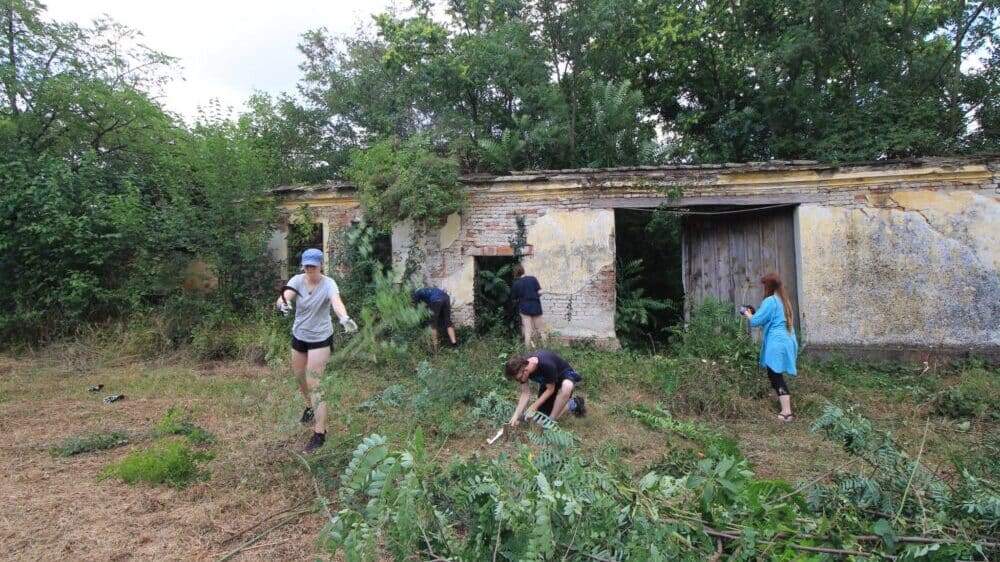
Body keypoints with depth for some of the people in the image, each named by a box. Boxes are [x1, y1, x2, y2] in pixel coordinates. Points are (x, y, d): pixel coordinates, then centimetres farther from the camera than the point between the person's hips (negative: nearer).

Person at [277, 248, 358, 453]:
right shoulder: (297, 281, -11)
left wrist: (344, 317, -63)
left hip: (320, 338, -5)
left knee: (314, 384, -9)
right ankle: (310, 406, 52)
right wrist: (283, 302, -56)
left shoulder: (328, 284, -21)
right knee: (299, 376, 22)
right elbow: (285, 296, -30)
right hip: (299, 335, 5)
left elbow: (336, 302, -41)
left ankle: (320, 433, -3)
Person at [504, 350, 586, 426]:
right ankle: (573, 404, 18)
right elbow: (525, 393, -15)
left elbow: (550, 389, -24)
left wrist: (534, 406, -21)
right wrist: (516, 415, -23)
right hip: (546, 380, 6)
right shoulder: (522, 364, -22)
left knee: (567, 386, -42)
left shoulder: (546, 365, -41)